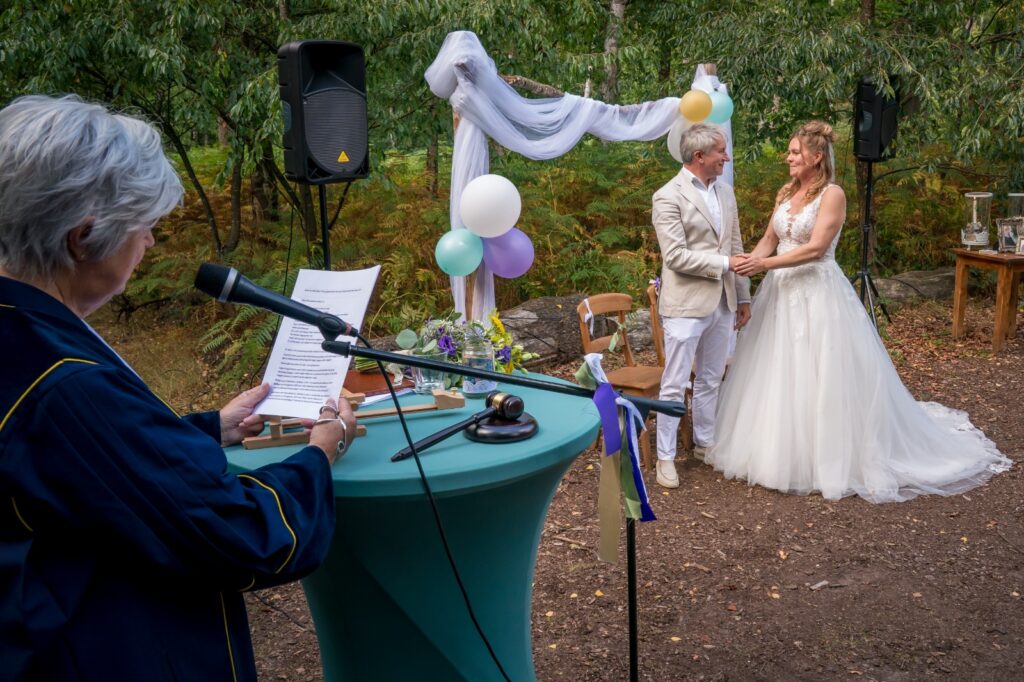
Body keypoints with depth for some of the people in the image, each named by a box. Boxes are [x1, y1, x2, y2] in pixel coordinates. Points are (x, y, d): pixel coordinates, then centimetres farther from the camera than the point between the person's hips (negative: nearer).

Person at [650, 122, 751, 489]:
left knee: (710, 380, 17)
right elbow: (676, 256, -18)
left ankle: (704, 442, 31)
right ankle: (665, 457, 10)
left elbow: (735, 247, 15)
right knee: (674, 384, 0)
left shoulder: (726, 193, 11)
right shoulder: (668, 197, -11)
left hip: (722, 304, 7)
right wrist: (724, 263, -17)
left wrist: (743, 296, 14)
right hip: (685, 305, -7)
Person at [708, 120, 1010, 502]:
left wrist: (765, 264, -24)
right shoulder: (786, 193, 11)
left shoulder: (832, 194, -10)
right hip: (781, 292, 7)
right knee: (778, 375, 10)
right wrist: (749, 263, -11)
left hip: (817, 296, -7)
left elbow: (816, 248, -19)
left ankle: (832, 459, 11)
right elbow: (769, 239, 10)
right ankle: (781, 451, 23)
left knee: (821, 377, -2)